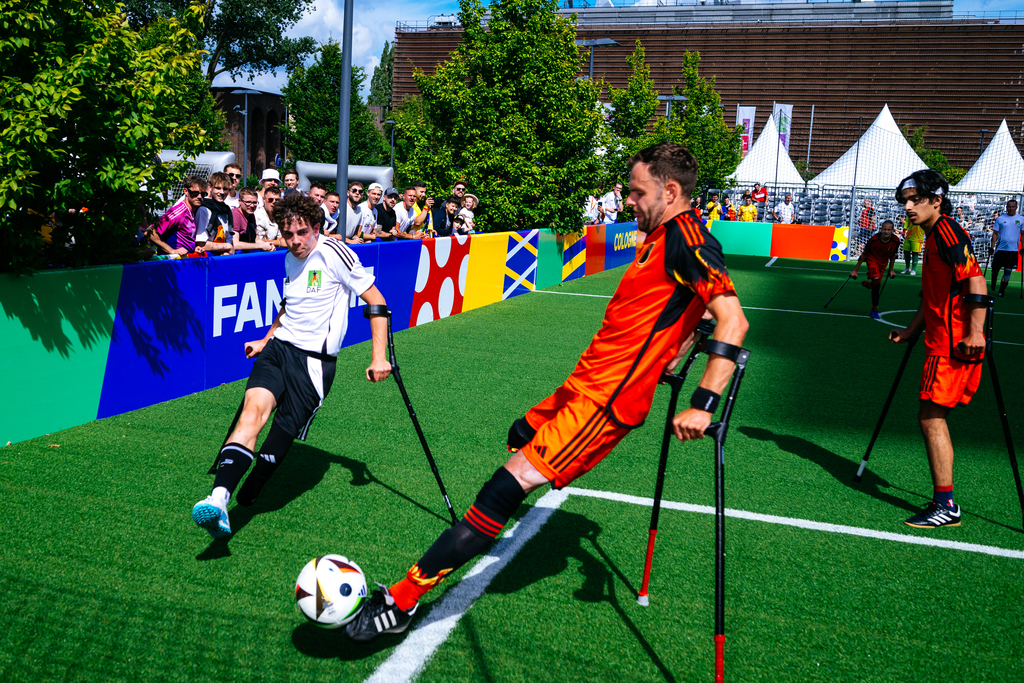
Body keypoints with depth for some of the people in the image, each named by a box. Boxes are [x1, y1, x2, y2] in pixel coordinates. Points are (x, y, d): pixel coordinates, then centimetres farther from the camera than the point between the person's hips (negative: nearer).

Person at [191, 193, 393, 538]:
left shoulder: (333, 253, -8)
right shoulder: (290, 259, 14)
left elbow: (376, 301, -6)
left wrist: (379, 357, -10)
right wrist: (267, 339, 36)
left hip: (314, 360, -5)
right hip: (279, 346, 5)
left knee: (284, 431, -8)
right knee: (254, 409, -20)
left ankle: (246, 498, 14)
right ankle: (219, 499, -33)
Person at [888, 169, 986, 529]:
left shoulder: (948, 232, -12)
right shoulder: (933, 237, 19)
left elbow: (976, 280, -22)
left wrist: (975, 332, -27)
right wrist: (911, 331, 28)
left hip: (954, 344, -10)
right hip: (942, 340, 10)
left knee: (931, 415, -8)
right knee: (933, 416, 12)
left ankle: (946, 506, -2)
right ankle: (944, 501, 19)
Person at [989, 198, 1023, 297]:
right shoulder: (1000, 219, 3)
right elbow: (995, 233, 5)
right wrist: (992, 247, -2)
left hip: (1013, 249, 0)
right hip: (1000, 248, 0)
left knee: (1008, 271, 3)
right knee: (995, 268, -3)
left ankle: (1002, 290, 11)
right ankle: (993, 285, 22)